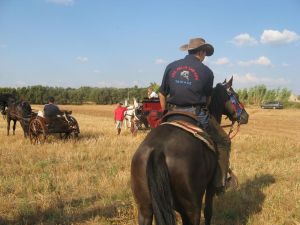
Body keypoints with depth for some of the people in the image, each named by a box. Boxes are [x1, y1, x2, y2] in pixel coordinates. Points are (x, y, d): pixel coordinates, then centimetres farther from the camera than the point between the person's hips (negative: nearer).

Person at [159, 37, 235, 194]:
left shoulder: (171, 67, 6)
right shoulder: (206, 72, -2)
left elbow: (162, 94, 8)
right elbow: (208, 99, 7)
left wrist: (166, 113, 19)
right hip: (197, 116, -3)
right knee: (223, 142, 14)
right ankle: (220, 183, 12)